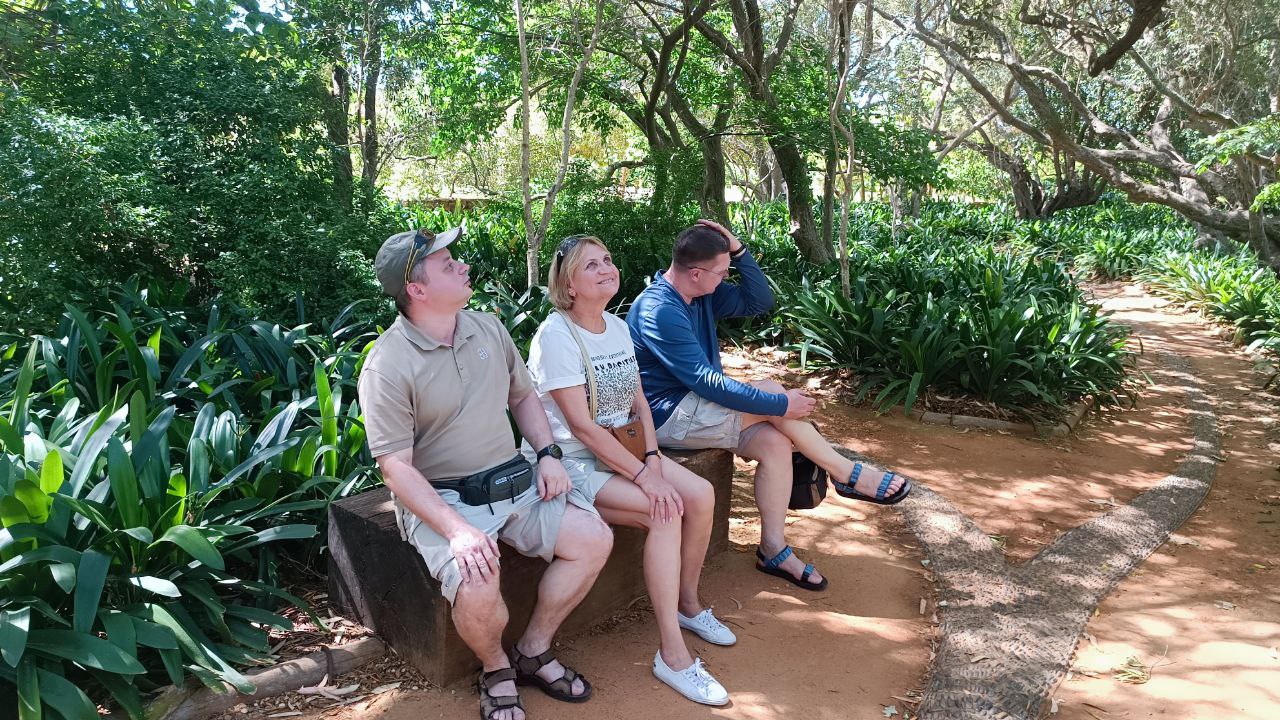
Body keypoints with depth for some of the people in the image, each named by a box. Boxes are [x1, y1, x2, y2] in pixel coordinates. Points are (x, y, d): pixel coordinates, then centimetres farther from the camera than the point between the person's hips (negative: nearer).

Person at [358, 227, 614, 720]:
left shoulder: (487, 329, 6)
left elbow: (523, 396, 19)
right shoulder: (387, 366, -15)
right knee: (476, 587, -31)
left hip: (514, 481, 6)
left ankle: (533, 652, 10)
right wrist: (457, 530, -29)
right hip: (439, 498, -6)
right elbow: (395, 467, -18)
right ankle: (495, 669, 5)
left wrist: (548, 453, 1)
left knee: (594, 538, -9)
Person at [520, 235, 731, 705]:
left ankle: (687, 603, 14)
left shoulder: (617, 327, 8)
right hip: (570, 461, -8)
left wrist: (652, 457, -8)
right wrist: (641, 475, -23)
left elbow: (639, 402, 9)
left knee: (700, 495, -10)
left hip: (620, 450, 8)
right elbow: (581, 425, -22)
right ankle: (672, 654, -16)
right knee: (665, 512, -25)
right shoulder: (556, 336, -17)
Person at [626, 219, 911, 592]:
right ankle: (847, 473, -6)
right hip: (667, 416, -9)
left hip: (693, 404, 9)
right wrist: (780, 404, -25)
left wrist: (739, 251, -5)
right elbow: (707, 381, -28)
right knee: (770, 391, -21)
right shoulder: (658, 311, -24)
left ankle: (773, 549, -3)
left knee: (775, 443, -13)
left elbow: (759, 302, 9)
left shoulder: (701, 294, 4)